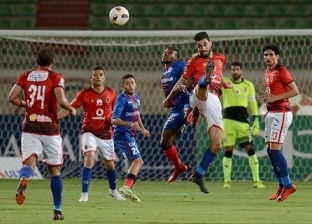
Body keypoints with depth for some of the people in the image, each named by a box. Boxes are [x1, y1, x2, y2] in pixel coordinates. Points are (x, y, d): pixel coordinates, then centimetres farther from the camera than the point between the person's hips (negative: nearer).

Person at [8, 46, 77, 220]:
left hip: (30, 128, 2)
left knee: (29, 161, -9)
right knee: (54, 169, 12)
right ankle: (58, 211, 16)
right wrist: (72, 109, 1)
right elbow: (61, 100, -18)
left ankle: (24, 179, -46)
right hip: (50, 128, -2)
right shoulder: (56, 77, -4)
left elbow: (12, 97, 1)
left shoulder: (25, 76, 6)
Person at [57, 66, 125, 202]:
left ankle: (113, 190, 41)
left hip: (106, 133, 3)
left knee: (110, 164, 14)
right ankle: (84, 194, -18)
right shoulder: (85, 94, -7)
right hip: (89, 132, -3)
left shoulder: (111, 93, 1)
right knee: (89, 158, -23)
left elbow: (115, 110, 17)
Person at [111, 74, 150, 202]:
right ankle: (127, 187, -28)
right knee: (138, 160, -19)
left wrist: (143, 129, 22)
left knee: (137, 162, 16)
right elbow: (114, 120, -23)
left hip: (130, 135, 10)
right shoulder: (122, 99, -15)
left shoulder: (136, 98, 13)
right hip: (122, 134, -10)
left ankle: (127, 188, 20)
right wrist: (129, 124, -35)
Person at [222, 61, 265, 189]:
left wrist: (256, 121, 6)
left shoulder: (248, 85, 9)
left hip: (243, 122, 1)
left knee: (250, 149, -4)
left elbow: (253, 104, 11)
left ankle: (256, 181, -1)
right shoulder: (225, 82, 7)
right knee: (228, 151, -2)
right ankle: (227, 181, 6)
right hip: (229, 120, -1)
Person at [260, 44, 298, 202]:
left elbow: (295, 91, -17)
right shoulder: (267, 72, 14)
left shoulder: (282, 71, -11)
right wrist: (268, 111, 16)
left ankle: (288, 185, -8)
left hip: (281, 114, -9)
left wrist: (274, 98, -22)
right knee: (270, 150, 8)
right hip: (271, 114, 9)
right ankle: (282, 185, 16)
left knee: (275, 149, -14)